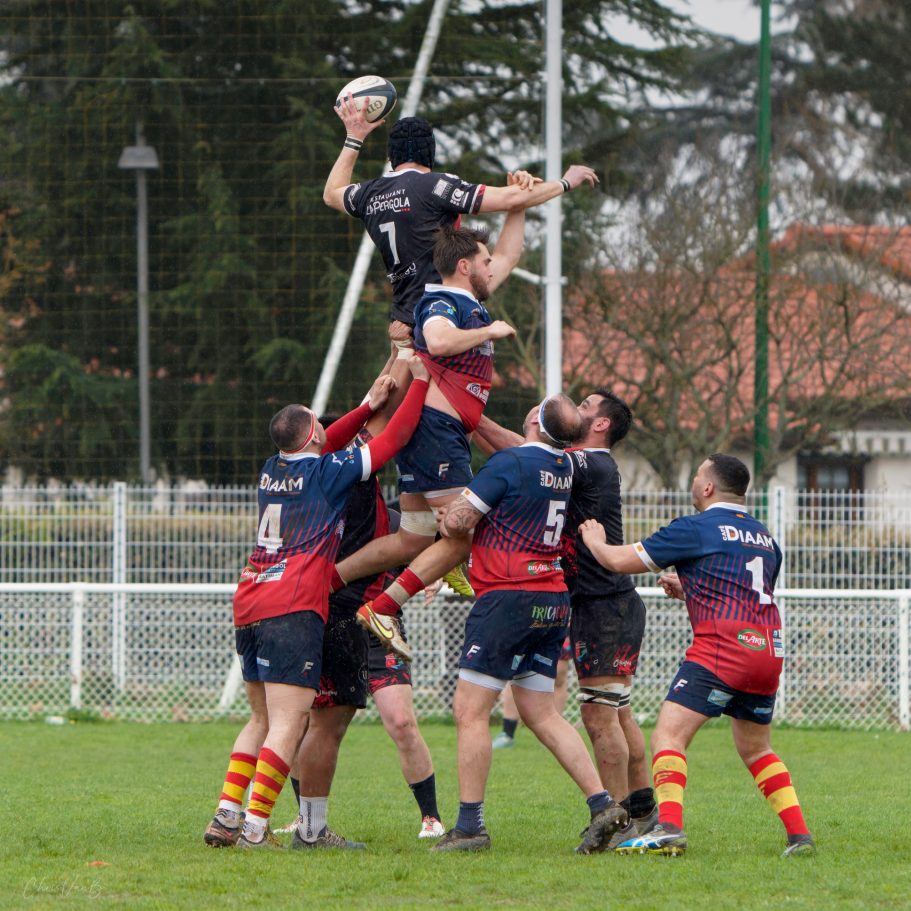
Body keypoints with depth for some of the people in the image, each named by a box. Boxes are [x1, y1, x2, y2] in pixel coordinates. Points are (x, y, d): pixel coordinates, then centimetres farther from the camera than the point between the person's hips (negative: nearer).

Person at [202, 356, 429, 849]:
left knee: (262, 720, 17)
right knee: (288, 725, -9)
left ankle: (226, 816, 8)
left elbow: (323, 446, 35)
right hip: (293, 610, -7)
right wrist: (419, 383, 13)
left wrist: (368, 405, 32)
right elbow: (392, 440, 3)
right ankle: (254, 826, -17)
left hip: (248, 605, 7)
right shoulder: (328, 472, -2)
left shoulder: (272, 470, 15)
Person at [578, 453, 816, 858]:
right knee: (756, 750, 21)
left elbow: (620, 560, 1)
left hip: (722, 648, -7)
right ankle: (799, 833, 14)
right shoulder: (763, 536, 19)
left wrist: (593, 539, 22)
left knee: (668, 734, -9)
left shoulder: (696, 528, -2)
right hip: (769, 650, 7)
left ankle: (669, 827, -27)